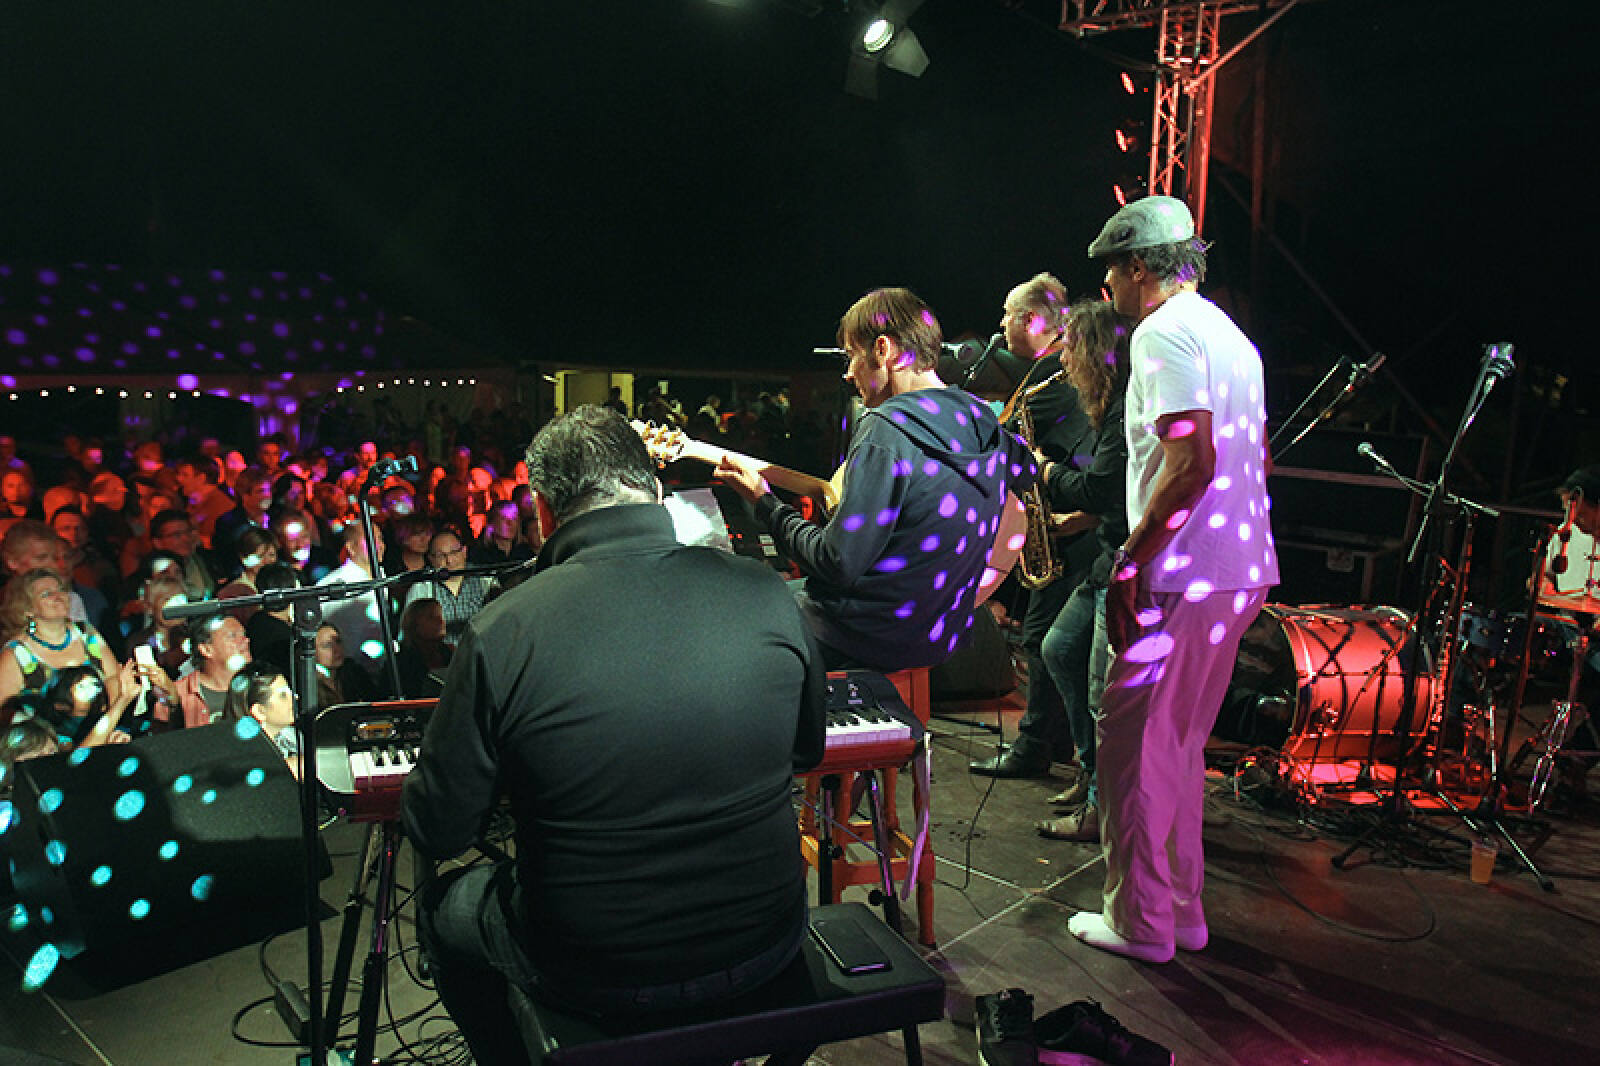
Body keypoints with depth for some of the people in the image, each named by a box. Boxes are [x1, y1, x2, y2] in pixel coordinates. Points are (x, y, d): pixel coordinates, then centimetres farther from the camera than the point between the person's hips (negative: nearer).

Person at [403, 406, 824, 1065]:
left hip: (599, 973, -2)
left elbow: (437, 835, -9)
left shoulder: (499, 634, -20)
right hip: (762, 946, 3)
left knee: (443, 906, 28)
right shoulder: (765, 593, -12)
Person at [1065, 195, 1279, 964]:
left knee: (1133, 746, 1)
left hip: (1183, 578, -10)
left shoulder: (1164, 332, -12)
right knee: (1179, 746, 17)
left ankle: (1140, 922, 12)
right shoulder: (1230, 335, 19)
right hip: (1243, 571, 10)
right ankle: (1183, 910, 27)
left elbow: (1191, 464, -23)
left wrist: (1131, 560, -16)